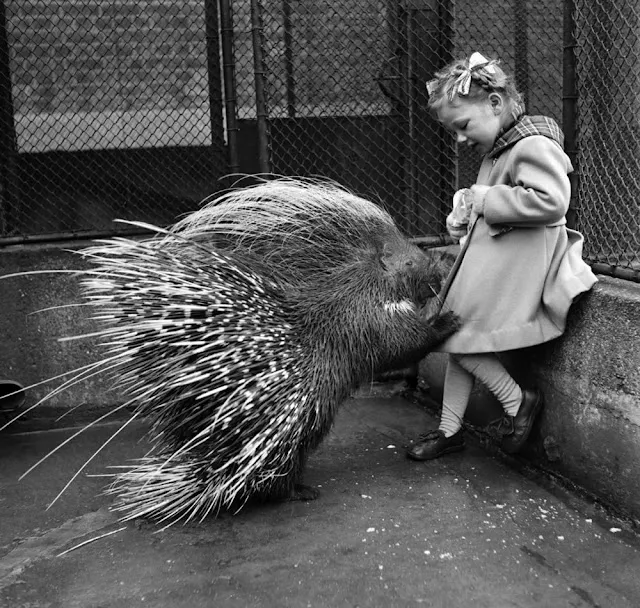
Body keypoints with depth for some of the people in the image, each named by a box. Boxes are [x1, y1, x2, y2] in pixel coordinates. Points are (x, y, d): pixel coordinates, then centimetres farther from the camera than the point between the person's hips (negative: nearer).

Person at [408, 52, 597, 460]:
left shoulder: (534, 144, -16)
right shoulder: (498, 150, 13)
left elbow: (550, 201, -29)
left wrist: (484, 200, -21)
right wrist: (466, 213, 6)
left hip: (517, 263, -10)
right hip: (491, 259, 10)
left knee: (460, 332, -7)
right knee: (460, 336, 11)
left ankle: (519, 401, 8)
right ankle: (450, 430, 20)